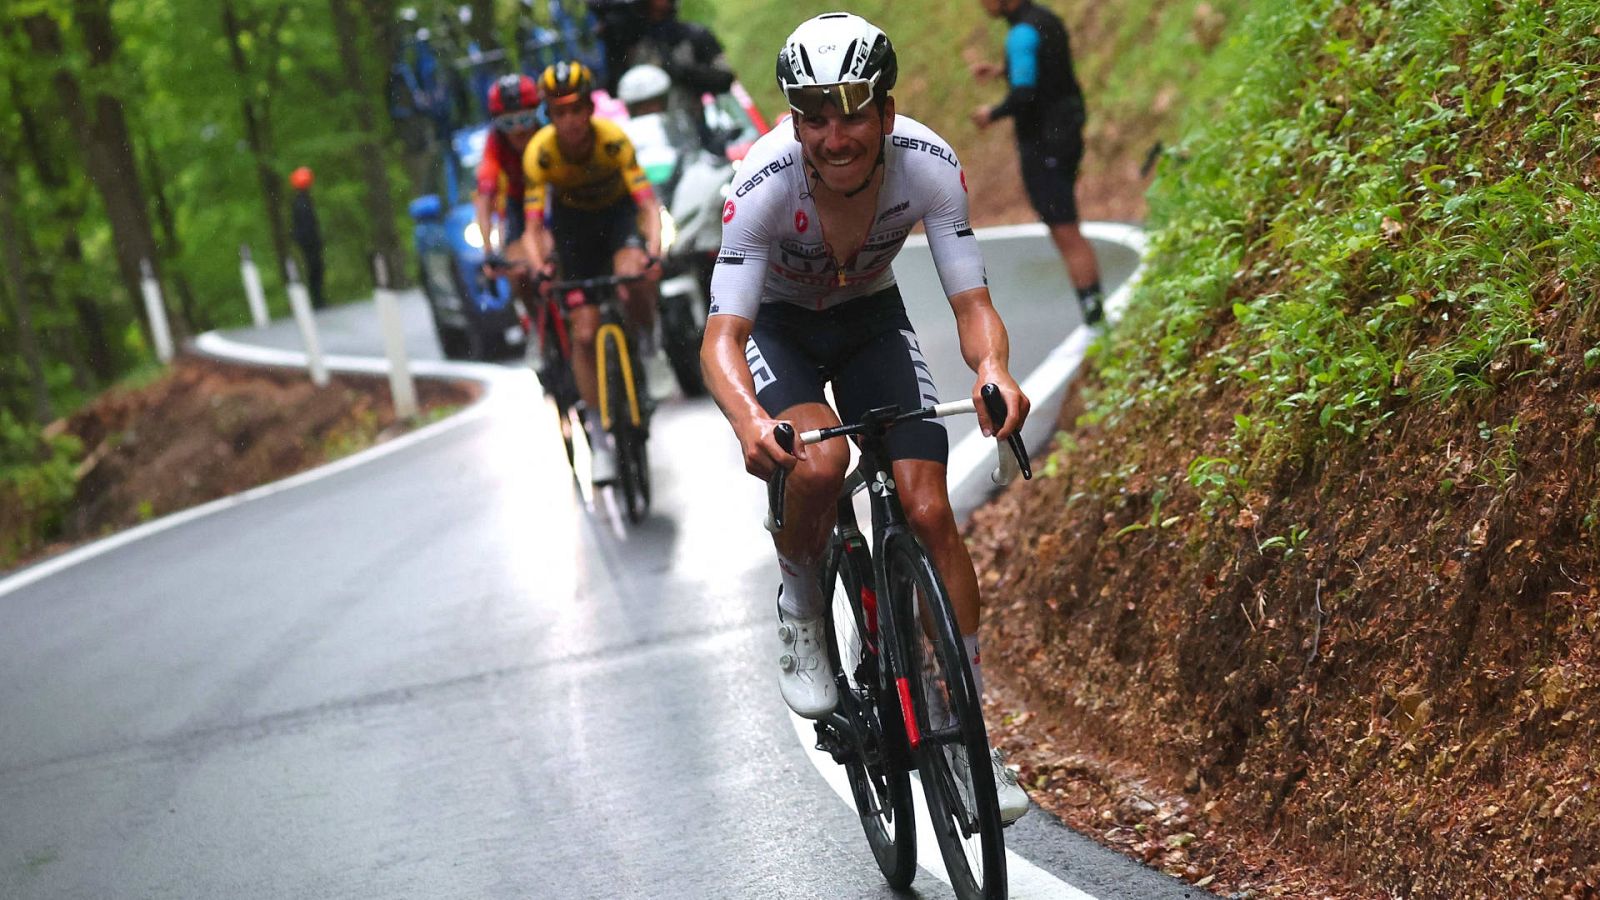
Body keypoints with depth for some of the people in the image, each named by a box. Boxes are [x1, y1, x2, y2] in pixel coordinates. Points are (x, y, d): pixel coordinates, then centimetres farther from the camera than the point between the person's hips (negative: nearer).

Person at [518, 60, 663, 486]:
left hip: (617, 211, -1)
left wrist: (653, 251, -51)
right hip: (572, 220, 1)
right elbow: (533, 227, -27)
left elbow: (648, 203, -34)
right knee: (584, 332, -7)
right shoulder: (539, 152, -28)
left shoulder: (613, 139, -30)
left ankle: (644, 350, 0)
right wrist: (540, 267, -47)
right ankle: (600, 441, 3)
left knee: (634, 278, -33)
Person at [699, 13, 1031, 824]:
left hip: (870, 318, 2)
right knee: (819, 461, -33)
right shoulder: (767, 180, -33)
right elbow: (721, 336, -36)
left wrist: (994, 368, -50)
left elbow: (972, 305, -26)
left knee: (929, 511, -12)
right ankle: (799, 609, -1)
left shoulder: (928, 164, -28)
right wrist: (748, 418, -58)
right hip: (776, 325, -2)